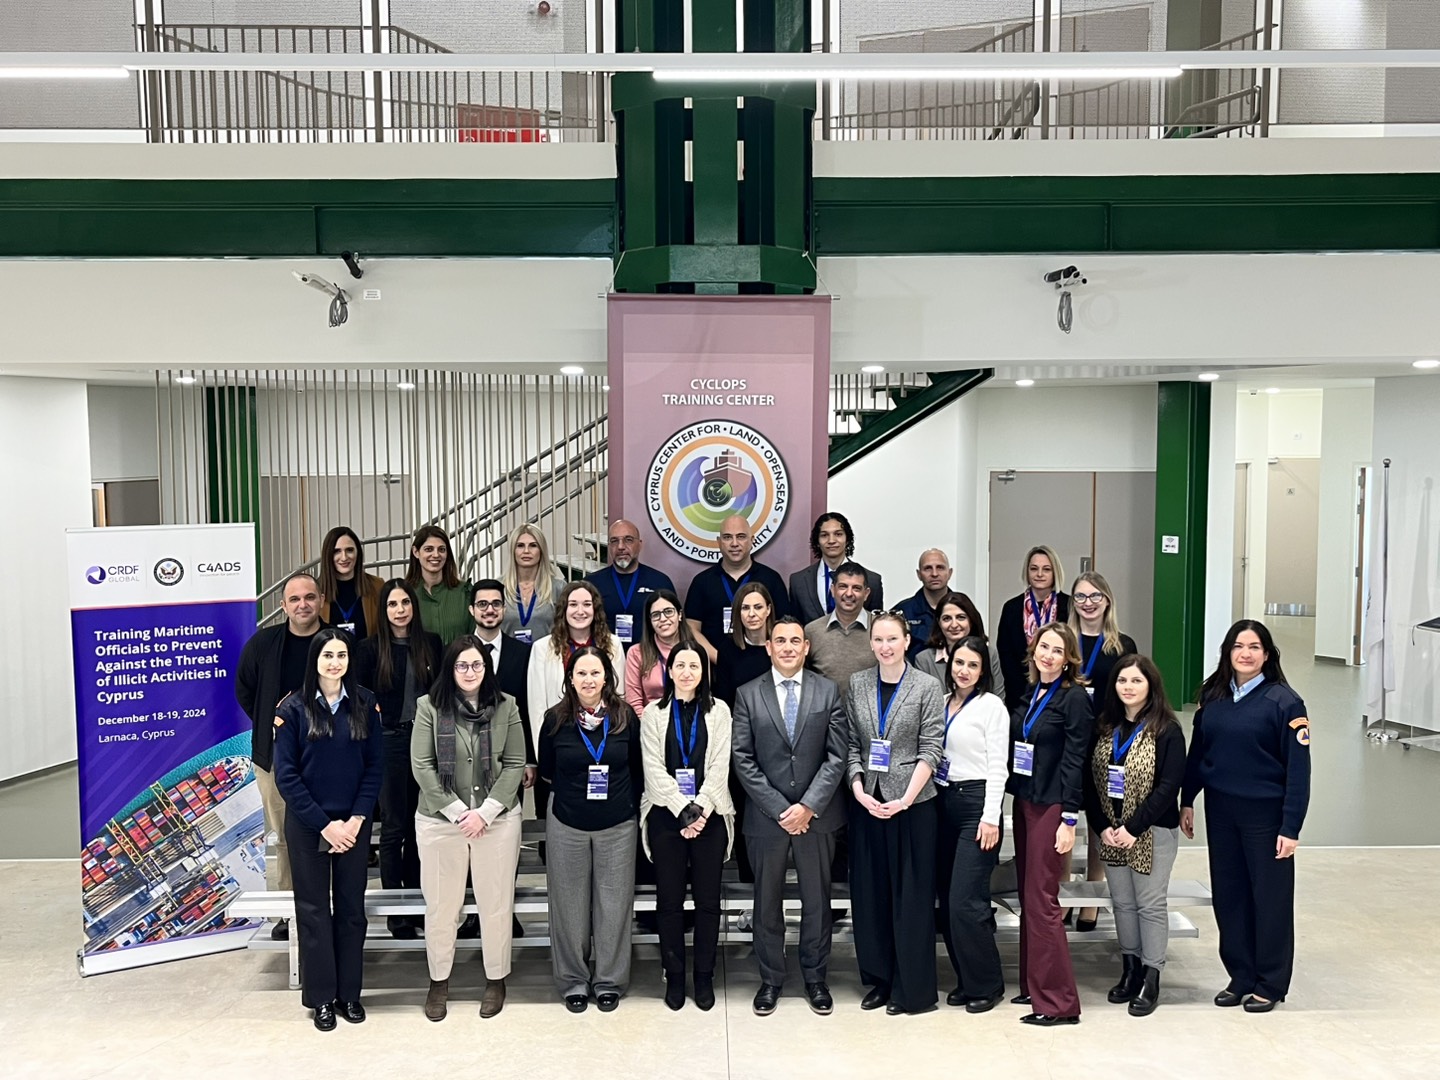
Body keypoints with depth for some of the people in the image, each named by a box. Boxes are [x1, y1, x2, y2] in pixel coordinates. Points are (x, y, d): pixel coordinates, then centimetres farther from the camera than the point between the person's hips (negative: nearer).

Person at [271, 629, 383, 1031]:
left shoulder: (365, 704, -1)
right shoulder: (293, 708, -6)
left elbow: (375, 766, 0)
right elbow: (286, 775, -7)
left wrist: (356, 819, -10)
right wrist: (324, 824, -11)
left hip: (354, 823, 2)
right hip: (307, 825, -2)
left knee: (351, 908, 9)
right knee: (314, 910, 7)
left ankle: (349, 992, 23)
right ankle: (320, 997, 20)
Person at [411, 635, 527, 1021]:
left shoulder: (505, 707, 0)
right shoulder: (429, 706, -3)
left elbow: (515, 764, -1)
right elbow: (421, 766, -6)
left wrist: (485, 812, -10)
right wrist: (458, 812, -10)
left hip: (497, 819, 1)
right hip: (440, 820, 0)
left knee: (496, 903, 8)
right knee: (441, 905, 9)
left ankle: (496, 978, 26)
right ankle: (439, 981, 28)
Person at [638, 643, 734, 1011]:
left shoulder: (719, 711, 4)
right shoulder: (653, 713, 4)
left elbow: (719, 767, -2)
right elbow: (654, 770, -3)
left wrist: (701, 810, -13)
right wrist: (685, 810, -13)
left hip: (710, 815, 0)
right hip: (666, 815, 0)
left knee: (708, 899, 5)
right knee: (669, 899, 6)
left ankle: (705, 977, 18)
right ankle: (674, 976, 19)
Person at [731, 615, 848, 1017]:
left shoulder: (828, 691, 1)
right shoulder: (748, 694, 0)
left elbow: (837, 754, -4)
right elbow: (742, 759, -4)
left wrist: (808, 806, -12)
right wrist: (779, 808, -11)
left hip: (817, 815, 0)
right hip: (766, 815, 0)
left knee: (816, 901, 11)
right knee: (767, 902, 10)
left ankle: (815, 978, 27)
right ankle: (770, 979, 26)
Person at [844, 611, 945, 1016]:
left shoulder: (927, 687, -3)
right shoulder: (857, 685, 6)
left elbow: (930, 750, -7)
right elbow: (850, 745, 5)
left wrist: (906, 799, -15)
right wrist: (859, 791, -8)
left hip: (911, 803, -3)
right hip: (866, 803, 3)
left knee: (911, 894, 4)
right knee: (869, 892, 9)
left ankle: (912, 989, 16)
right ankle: (879, 979, 24)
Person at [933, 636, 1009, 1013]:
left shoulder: (991, 705, -5)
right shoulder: (942, 703, 11)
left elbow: (997, 765, -9)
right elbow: (932, 755, 12)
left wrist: (991, 817, -14)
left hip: (976, 802, -6)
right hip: (943, 801, 6)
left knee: (966, 901, -8)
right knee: (947, 899, 9)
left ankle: (987, 984, 9)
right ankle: (966, 979, 23)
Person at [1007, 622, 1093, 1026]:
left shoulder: (1074, 698, -10)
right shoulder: (1030, 694, 10)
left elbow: (1074, 761, -13)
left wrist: (1069, 819, -16)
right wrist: (1015, 795, 9)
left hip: (1050, 806, -7)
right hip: (1023, 800, 7)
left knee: (1041, 899, -5)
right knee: (1027, 896, 13)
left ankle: (1058, 1000, 5)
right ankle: (1034, 984, 24)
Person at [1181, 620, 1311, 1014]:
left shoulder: (1284, 701, -10)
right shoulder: (1213, 696, 5)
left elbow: (1298, 769, -12)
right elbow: (1197, 751, 11)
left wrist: (1291, 827, -14)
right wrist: (1187, 800, 9)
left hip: (1265, 814, -5)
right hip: (1220, 811, 5)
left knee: (1270, 897, 7)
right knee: (1228, 894, 12)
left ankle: (1270, 984, 22)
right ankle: (1240, 977, 26)